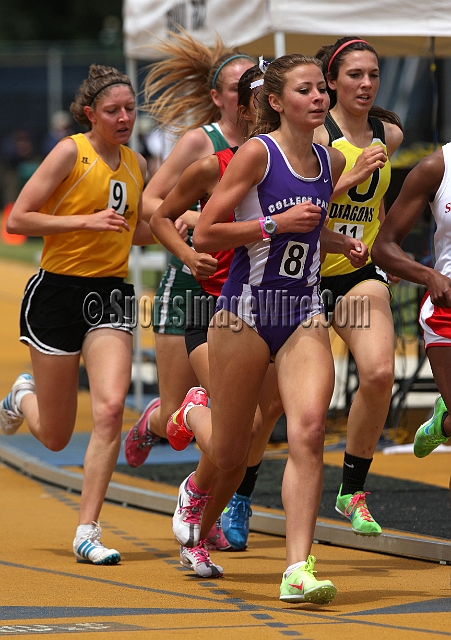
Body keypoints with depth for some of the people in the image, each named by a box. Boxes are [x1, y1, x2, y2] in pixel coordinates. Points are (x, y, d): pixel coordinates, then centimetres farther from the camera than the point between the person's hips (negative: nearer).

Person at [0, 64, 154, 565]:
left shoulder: (135, 163, 10)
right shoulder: (71, 153, -9)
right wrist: (86, 221, -20)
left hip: (111, 296, 4)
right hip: (58, 292, -4)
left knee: (110, 407, -17)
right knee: (55, 436, 4)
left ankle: (87, 532, -10)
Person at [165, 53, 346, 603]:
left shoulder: (331, 161, 10)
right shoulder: (257, 152, -9)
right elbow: (203, 235, -12)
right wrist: (276, 223, -19)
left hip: (304, 315, 4)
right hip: (246, 309, -4)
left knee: (309, 429, -19)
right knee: (229, 455, 7)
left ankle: (298, 570, -19)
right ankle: (194, 413, 45)